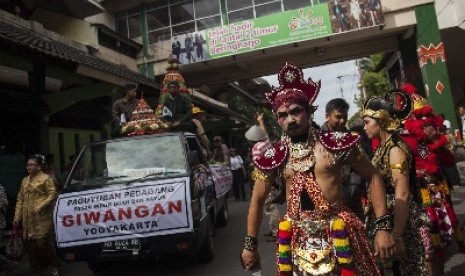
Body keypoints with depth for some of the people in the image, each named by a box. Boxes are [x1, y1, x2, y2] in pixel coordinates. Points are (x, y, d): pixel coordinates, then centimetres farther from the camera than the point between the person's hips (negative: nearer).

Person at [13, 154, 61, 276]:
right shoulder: (25, 180, 16)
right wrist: (17, 216, 8)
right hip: (27, 218, 7)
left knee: (41, 242, -9)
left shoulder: (45, 178, -3)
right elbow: (20, 199, 16)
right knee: (30, 243, 7)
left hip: (42, 217, -6)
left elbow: (53, 194, -9)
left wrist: (40, 207, -18)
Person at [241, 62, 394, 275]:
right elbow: (257, 200, 6)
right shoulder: (273, 157, -3)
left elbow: (373, 177, 0)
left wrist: (383, 226, -6)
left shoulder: (336, 144, -8)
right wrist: (250, 245, 8)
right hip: (297, 239, 2)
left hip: (338, 235, -1)